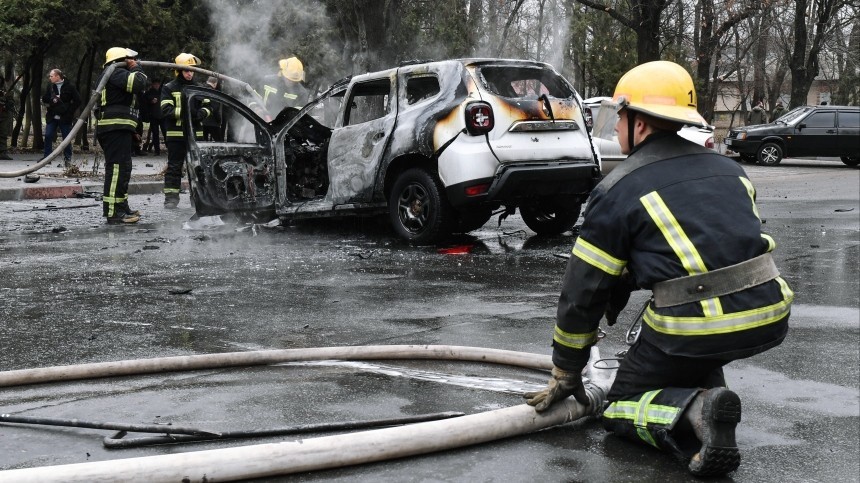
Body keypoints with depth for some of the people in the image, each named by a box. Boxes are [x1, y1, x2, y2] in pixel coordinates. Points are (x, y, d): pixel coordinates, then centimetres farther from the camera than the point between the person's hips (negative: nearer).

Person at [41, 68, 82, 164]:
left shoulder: (69, 87, -5)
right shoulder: (50, 86, 6)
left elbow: (77, 100, -2)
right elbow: (44, 99, 11)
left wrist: (70, 111, -7)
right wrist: (52, 99, -9)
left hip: (65, 118, -3)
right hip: (52, 117, 3)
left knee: (66, 138, 2)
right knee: (48, 137, -2)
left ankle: (67, 158, 11)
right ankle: (47, 157, 5)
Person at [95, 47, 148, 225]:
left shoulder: (115, 74, 27)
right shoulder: (115, 72, -7)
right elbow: (138, 83, -21)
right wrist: (137, 69, -5)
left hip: (118, 129, 11)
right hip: (116, 128, -11)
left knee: (122, 168, 18)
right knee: (117, 168, -14)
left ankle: (121, 206, 28)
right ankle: (113, 213, -18)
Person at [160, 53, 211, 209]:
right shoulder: (169, 88, -1)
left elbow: (207, 107, 14)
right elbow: (166, 110, -10)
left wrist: (201, 113, -9)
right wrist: (184, 112, -20)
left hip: (196, 133, 4)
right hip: (176, 134, -4)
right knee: (174, 166, -1)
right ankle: (171, 196, 2)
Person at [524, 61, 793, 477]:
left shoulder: (618, 191, -1)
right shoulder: (729, 170, 16)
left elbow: (582, 292, 2)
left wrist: (566, 374, 14)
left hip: (696, 328, -7)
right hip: (768, 318, 7)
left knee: (622, 408, 15)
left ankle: (694, 412, -13)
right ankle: (703, 387, 16)